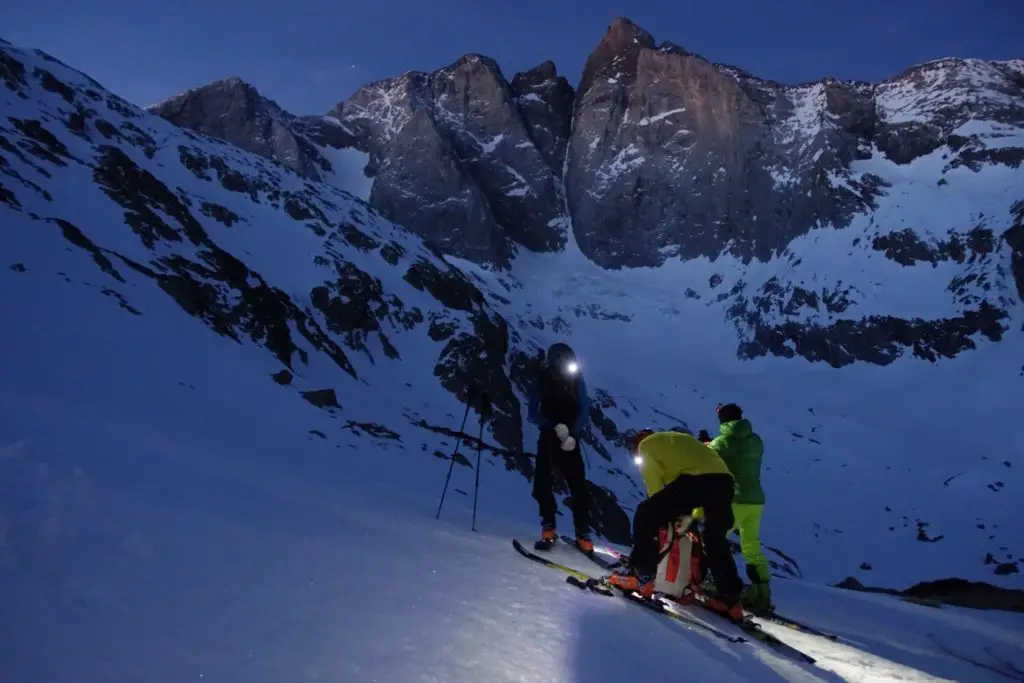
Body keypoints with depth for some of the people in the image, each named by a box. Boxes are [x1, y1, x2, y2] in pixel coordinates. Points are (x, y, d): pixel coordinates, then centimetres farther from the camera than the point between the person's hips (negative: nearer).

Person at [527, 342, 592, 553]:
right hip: (548, 439, 0)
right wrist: (555, 426, -21)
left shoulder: (576, 380, -5)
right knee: (541, 483, -12)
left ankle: (583, 534, 2)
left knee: (578, 486, -6)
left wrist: (573, 435, -20)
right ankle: (548, 529, 1)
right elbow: (533, 414, -5)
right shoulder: (542, 381, -5)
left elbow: (584, 412, -4)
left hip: (570, 441, 0)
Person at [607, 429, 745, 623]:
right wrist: (695, 515, 33)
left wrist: (664, 515, 19)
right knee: (715, 540, 22)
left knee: (646, 515, 3)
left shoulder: (646, 445, 21)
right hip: (724, 479, 7)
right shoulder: (677, 440, 40)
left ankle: (641, 575, -1)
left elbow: (655, 484, 9)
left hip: (697, 479, -7)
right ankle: (730, 599, 22)